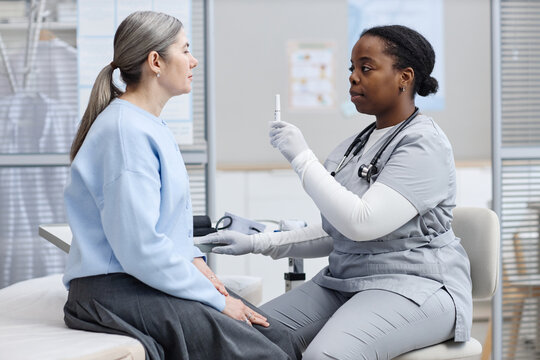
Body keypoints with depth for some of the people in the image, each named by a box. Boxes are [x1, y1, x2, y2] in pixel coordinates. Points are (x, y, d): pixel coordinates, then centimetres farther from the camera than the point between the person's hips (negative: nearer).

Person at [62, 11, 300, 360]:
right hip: (117, 290, -10)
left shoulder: (153, 127, 16)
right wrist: (216, 299, -16)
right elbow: (140, 248, -23)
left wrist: (194, 261, 6)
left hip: (160, 278, 10)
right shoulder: (127, 132, -17)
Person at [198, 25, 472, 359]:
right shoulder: (357, 144, 14)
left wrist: (302, 158, -17)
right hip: (343, 281, 8)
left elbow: (362, 224, -23)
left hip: (414, 285, -8)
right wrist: (257, 243, 9)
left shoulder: (423, 144, -12)